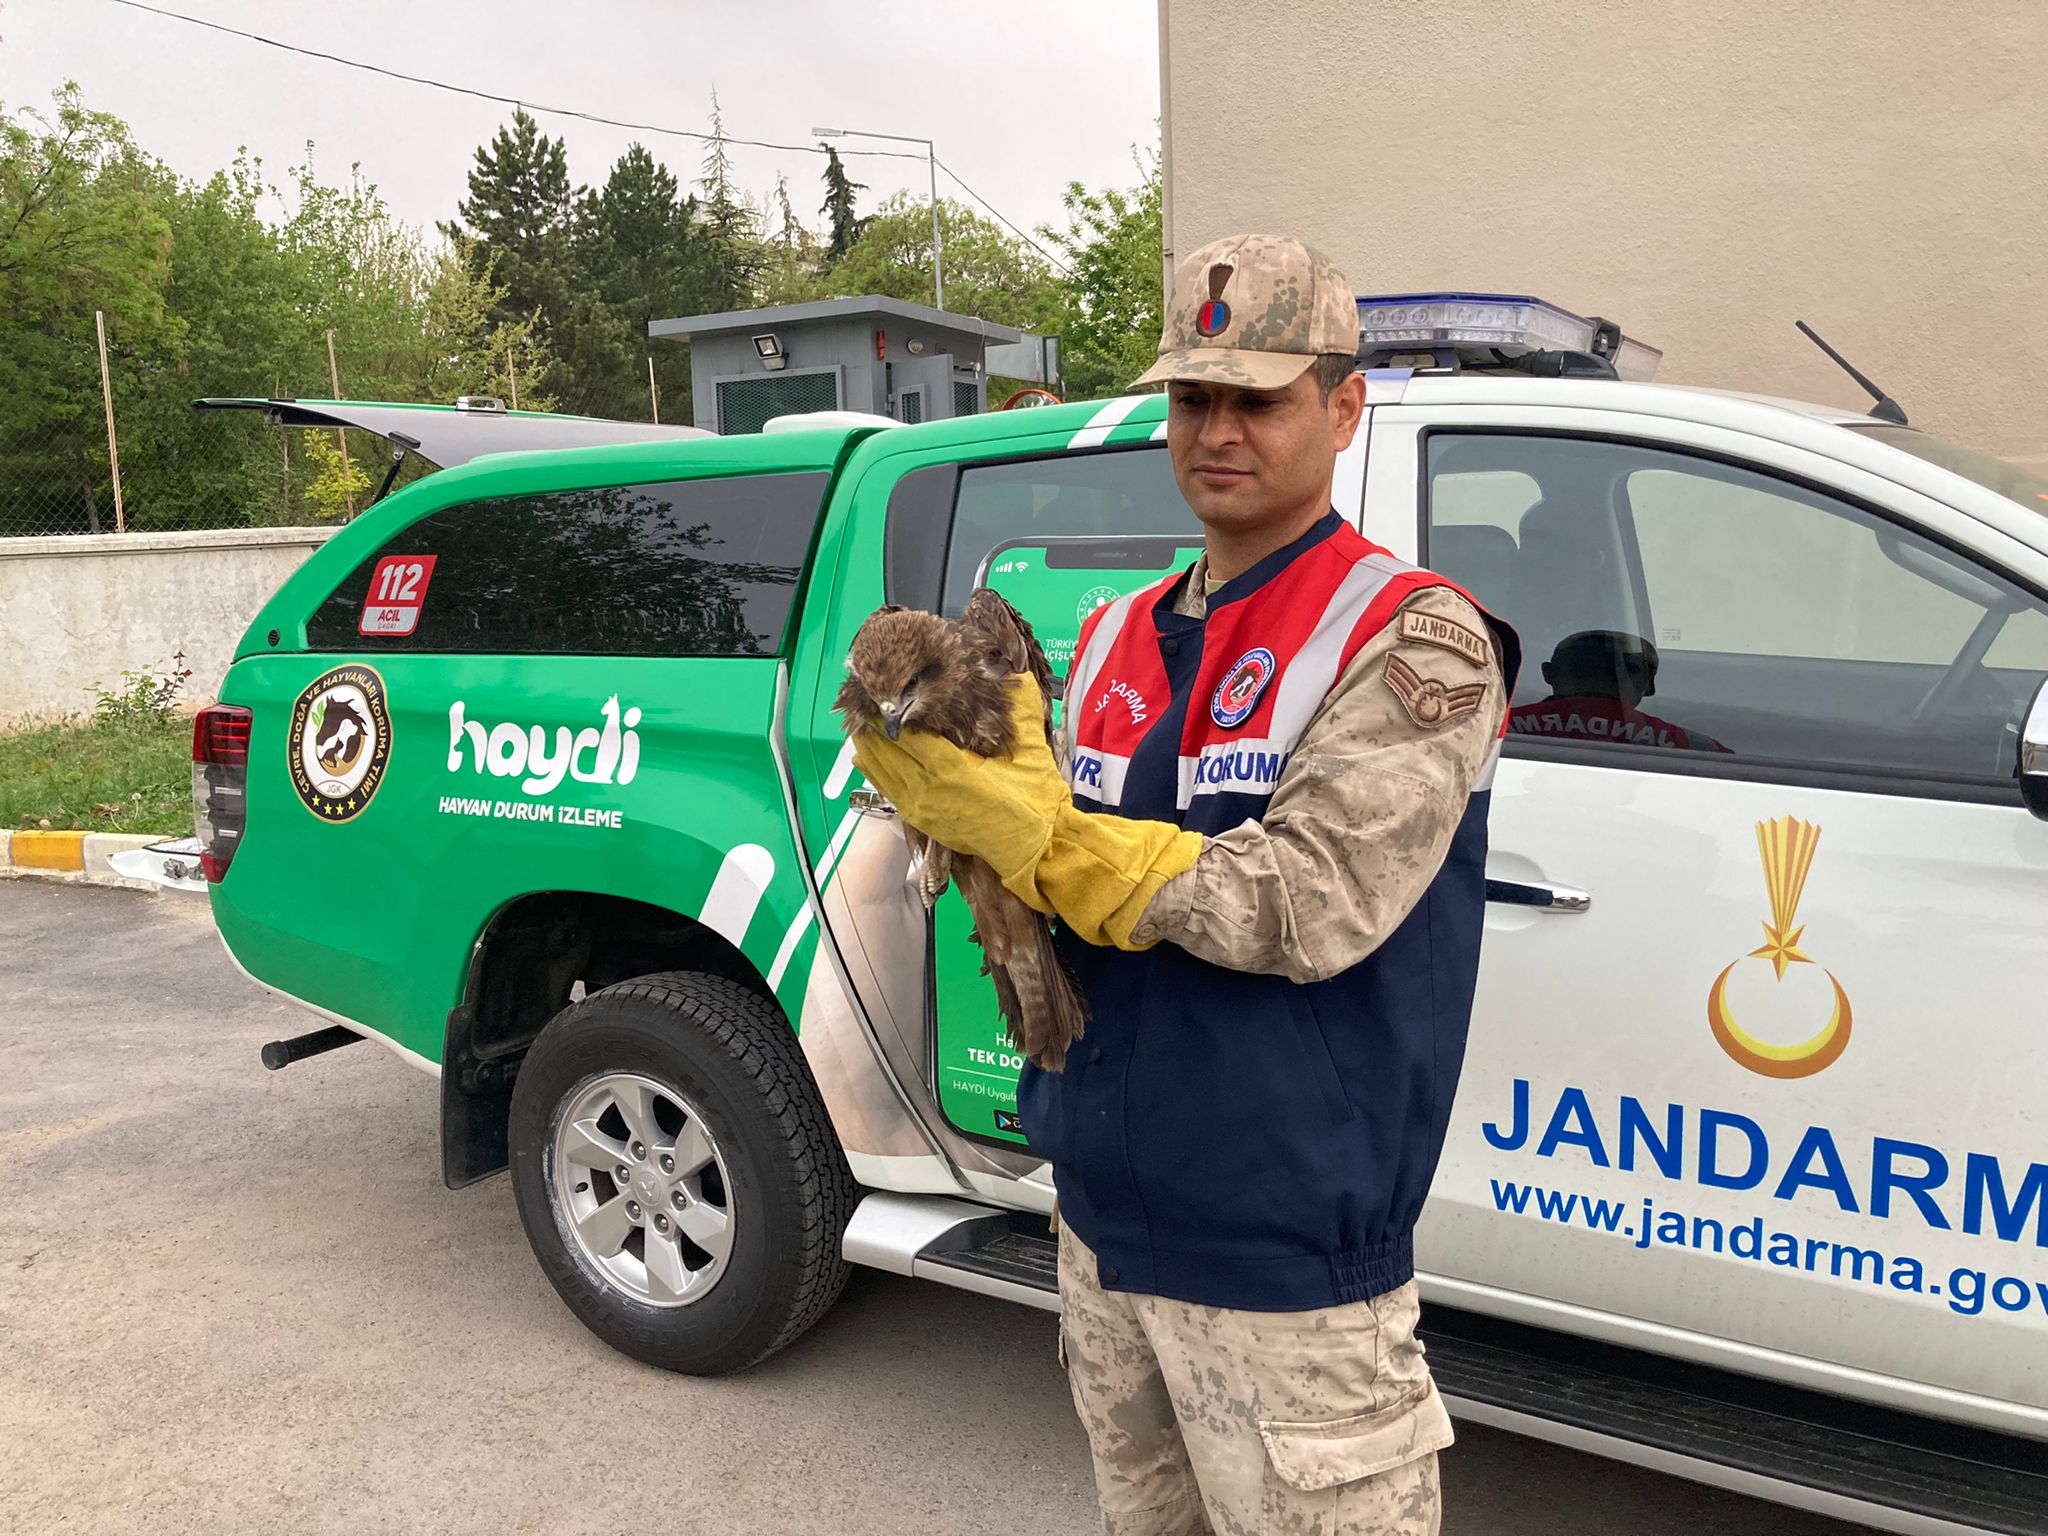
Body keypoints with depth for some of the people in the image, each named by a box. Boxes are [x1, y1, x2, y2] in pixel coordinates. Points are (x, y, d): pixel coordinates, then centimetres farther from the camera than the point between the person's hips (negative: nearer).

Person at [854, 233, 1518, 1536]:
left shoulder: (1413, 637, -12)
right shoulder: (1120, 635, 9)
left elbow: (1305, 911, -23)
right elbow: (1069, 864, 10)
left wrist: (1032, 831, -22)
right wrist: (971, 814, -12)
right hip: (1105, 1225, 7)